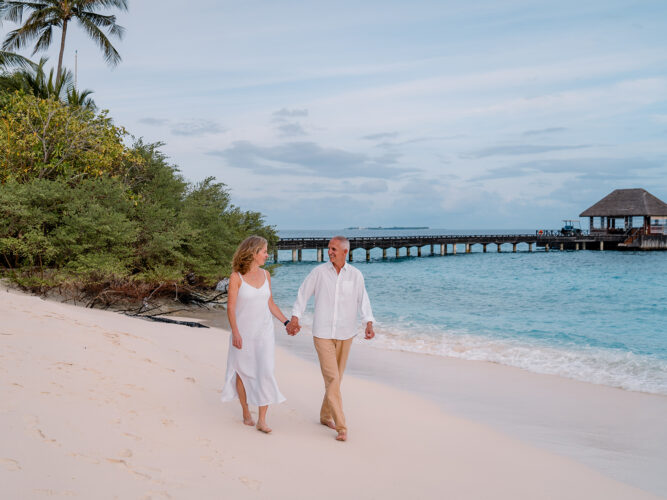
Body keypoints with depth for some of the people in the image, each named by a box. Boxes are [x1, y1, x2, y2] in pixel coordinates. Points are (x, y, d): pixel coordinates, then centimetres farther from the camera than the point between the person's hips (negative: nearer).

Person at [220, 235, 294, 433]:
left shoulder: (265, 274, 5)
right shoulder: (236, 277, -10)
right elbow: (231, 307, -12)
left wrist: (286, 321, 12)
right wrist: (235, 332, -21)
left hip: (264, 331, 3)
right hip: (243, 332, -3)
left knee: (266, 372, -7)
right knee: (243, 372, 10)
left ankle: (262, 420, -2)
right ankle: (246, 413, 29)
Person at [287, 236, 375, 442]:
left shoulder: (355, 275, -1)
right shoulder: (319, 272, -5)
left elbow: (363, 301, -3)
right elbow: (303, 294, 2)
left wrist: (369, 324, -17)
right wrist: (295, 318, -7)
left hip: (345, 334, 3)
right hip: (322, 333, -3)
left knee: (336, 378, 13)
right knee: (332, 379, -9)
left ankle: (325, 416, 32)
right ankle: (341, 427, -6)